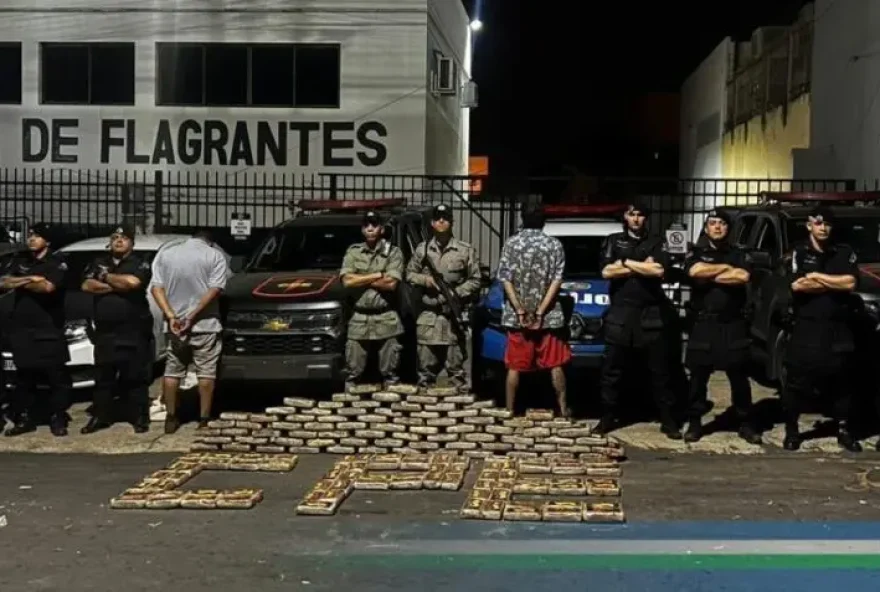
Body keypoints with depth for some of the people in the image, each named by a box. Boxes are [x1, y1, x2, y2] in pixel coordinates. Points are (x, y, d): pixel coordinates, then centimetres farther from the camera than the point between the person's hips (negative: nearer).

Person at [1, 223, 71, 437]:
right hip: (21, 328, 5)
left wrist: (20, 282, -5)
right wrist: (31, 279, -13)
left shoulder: (57, 262, -3)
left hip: (49, 329, -5)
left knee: (56, 376, -2)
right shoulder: (20, 260, 14)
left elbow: (48, 287, -19)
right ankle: (24, 419, 19)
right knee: (24, 376, 11)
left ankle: (58, 420, 5)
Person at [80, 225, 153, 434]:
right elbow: (87, 286, -1)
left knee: (136, 378, 0)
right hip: (105, 332, 4)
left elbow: (132, 282, -20)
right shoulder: (98, 263, 15)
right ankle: (101, 417, 18)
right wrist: (117, 285, -9)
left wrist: (106, 277, -5)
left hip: (133, 332, -4)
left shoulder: (139, 264, 1)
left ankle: (140, 418, 6)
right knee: (102, 378, 10)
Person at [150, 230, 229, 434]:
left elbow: (156, 287, 0)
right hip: (205, 324, -3)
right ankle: (204, 420, 4)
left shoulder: (165, 254, 10)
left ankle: (171, 418, 15)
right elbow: (215, 289, -12)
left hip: (174, 323, 3)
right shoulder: (215, 255, 0)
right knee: (206, 372, 4)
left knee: (172, 370, 12)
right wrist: (192, 316, -14)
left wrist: (171, 316, -8)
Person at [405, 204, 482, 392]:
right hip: (428, 316, 2)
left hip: (454, 315, -2)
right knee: (426, 365, 8)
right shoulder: (422, 248, 8)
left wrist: (457, 293, -12)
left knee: (456, 366, 0)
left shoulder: (465, 250, 2)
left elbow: (475, 281, 1)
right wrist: (424, 279, -6)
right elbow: (409, 274, 14)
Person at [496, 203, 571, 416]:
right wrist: (540, 312, -9)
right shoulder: (555, 244, 1)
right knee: (556, 365, 9)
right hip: (548, 316, 0)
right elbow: (556, 281, -6)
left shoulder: (511, 243, 0)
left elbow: (506, 280, -6)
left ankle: (509, 411, 8)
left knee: (514, 367, 6)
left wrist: (520, 311, -8)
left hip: (516, 317, 0)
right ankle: (563, 409, 13)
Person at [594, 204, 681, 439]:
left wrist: (626, 263, -6)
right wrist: (643, 266, -6)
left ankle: (668, 421, 10)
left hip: (651, 314, 0)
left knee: (660, 370, 3)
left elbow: (659, 271, -10)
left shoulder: (657, 243, 10)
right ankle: (608, 418, 14)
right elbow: (607, 271, -5)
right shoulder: (613, 241, 12)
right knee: (612, 370, 4)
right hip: (620, 314, 1)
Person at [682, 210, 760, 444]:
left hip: (733, 325, 0)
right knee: (698, 376, 4)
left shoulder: (740, 254, 9)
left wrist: (709, 276, -9)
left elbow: (743, 276, -13)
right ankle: (694, 423, 13)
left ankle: (746, 424, 12)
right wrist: (726, 268, -6)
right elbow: (695, 271, -15)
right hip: (703, 324, 0)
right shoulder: (696, 253, 9)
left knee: (739, 377, 4)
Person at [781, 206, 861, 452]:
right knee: (796, 382, 1)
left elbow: (850, 283, -8)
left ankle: (843, 430, 19)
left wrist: (816, 276, -8)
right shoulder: (799, 252, 5)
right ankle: (791, 430, 13)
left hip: (838, 328, 1)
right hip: (806, 328, -1)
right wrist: (834, 283, -6)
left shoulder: (845, 253, 8)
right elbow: (797, 285, -11)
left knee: (842, 382, 7)